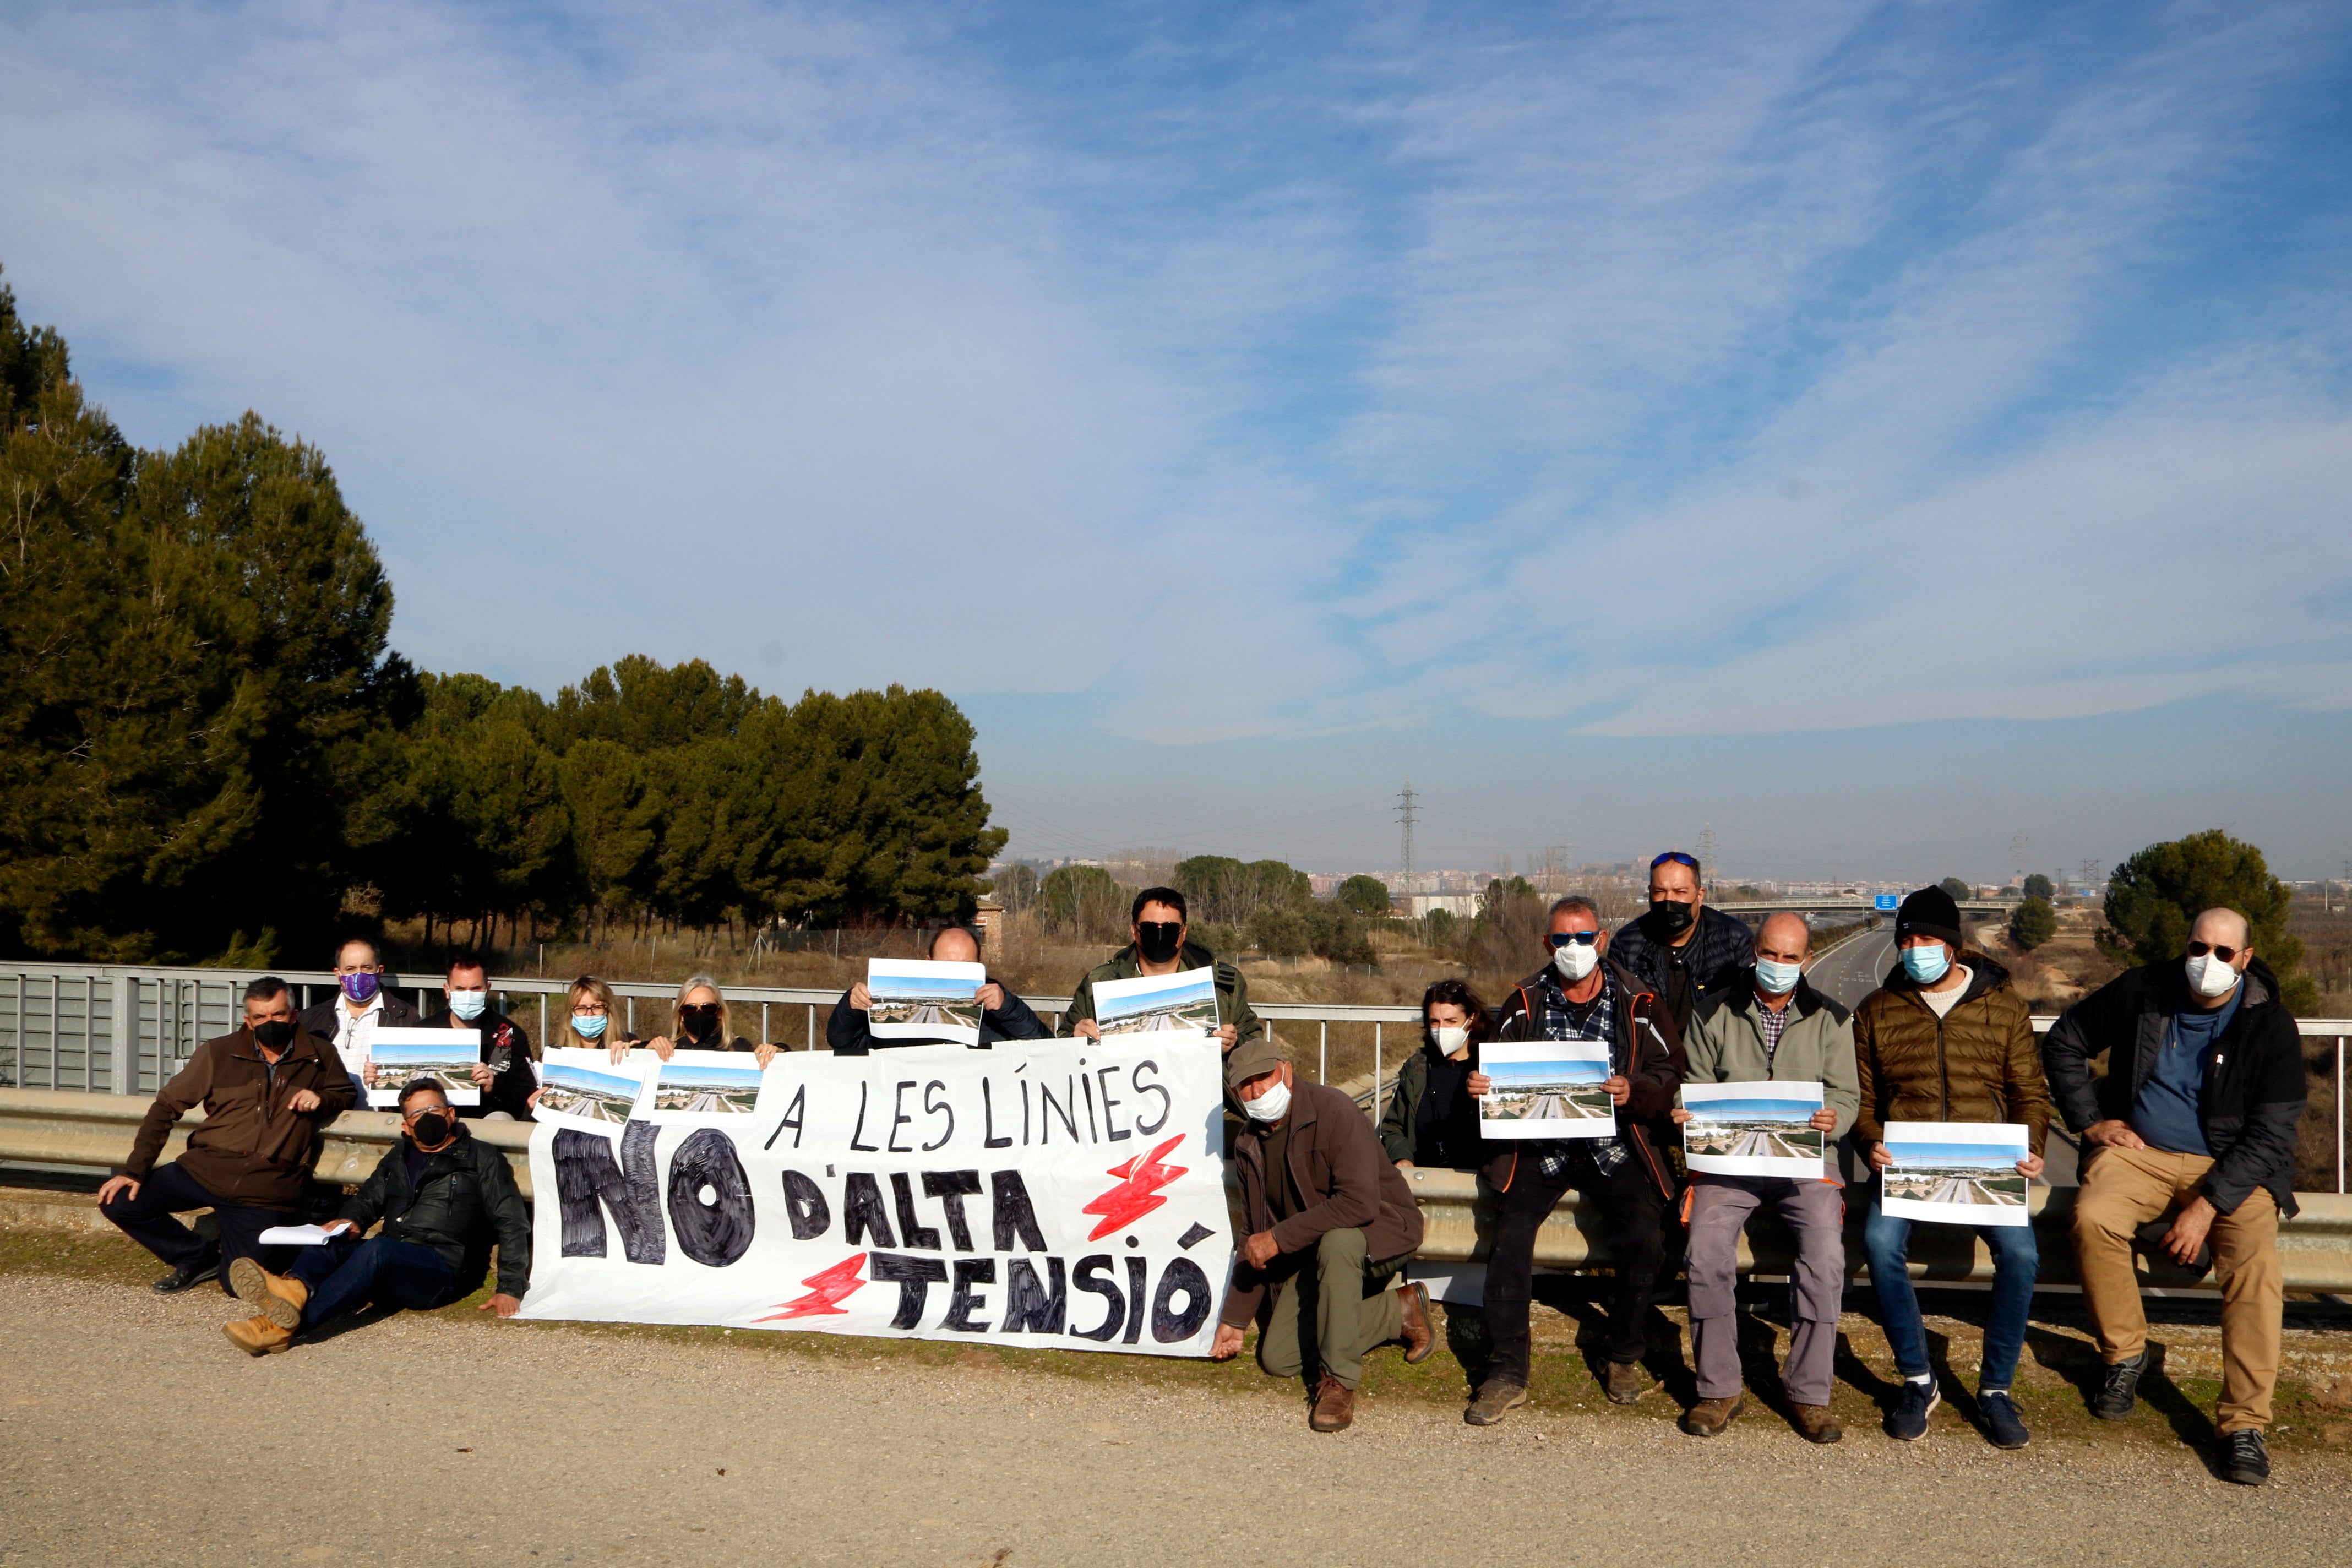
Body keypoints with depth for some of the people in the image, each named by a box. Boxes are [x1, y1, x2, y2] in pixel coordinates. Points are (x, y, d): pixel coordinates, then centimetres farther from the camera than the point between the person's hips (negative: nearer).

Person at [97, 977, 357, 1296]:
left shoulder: (320, 1057, 6)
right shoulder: (218, 1053, 4)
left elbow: (348, 1095, 19)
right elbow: (167, 1106, 4)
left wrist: (322, 1099, -7)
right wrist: (134, 1170, -5)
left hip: (268, 1188, -2)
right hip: (204, 1169, 2)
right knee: (118, 1202, -13)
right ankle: (199, 1257, 11)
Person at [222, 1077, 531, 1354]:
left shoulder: (481, 1159, 9)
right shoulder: (398, 1157, 25)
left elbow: (512, 1225, 4)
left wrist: (510, 1289, -7)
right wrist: (350, 1222, 5)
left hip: (444, 1269, -5)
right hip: (389, 1265, 5)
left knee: (377, 1249, -33)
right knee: (328, 1243, -22)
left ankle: (287, 1324, -50)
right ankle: (296, 1289, -56)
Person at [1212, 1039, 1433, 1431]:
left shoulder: (1333, 1111, -22)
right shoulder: (1249, 1145, 1)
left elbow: (1360, 1204, -34)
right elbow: (1255, 1238, 9)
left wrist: (1279, 1238, -29)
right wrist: (1234, 1320, 7)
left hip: (1380, 1231, -7)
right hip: (1311, 1251, 7)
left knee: (1336, 1241, -41)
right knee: (1277, 1358, -6)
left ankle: (1339, 1380, -24)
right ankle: (1398, 1313, 11)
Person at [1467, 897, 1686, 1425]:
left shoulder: (1638, 1004, 5)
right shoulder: (1526, 1003, 9)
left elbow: (1672, 1075, 2)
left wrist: (1634, 1092, -18)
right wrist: (1481, 1085, -7)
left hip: (1614, 1145, -1)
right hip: (1540, 1143, 1)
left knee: (1644, 1238, -23)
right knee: (1510, 1237, -21)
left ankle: (1625, 1359, 4)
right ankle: (1506, 1376, -8)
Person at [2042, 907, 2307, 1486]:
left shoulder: (2269, 1025, -7)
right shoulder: (2143, 991, -1)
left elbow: (2271, 1134, -10)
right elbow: (2063, 1042, 12)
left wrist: (2208, 1206, -20)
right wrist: (2090, 1121, 3)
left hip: (2231, 1165, -1)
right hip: (2139, 1150, 1)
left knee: (2255, 1259, -28)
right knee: (2092, 1218, -29)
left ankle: (2244, 1424, -20)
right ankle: (2125, 1355, -7)